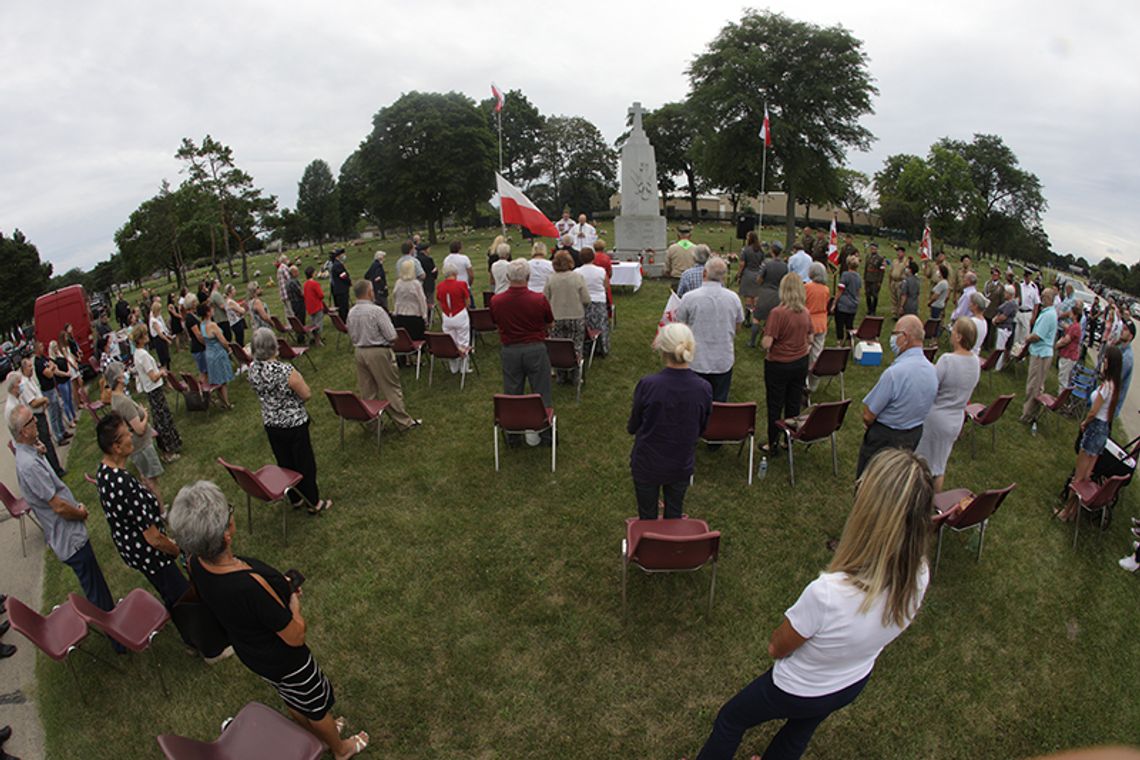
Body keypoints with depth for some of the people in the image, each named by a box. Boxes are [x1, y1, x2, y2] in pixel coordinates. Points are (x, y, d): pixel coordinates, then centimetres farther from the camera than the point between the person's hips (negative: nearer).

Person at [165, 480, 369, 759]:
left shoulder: (196, 565, -22)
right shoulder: (250, 585, -45)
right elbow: (295, 637, -30)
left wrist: (279, 586, -2)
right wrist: (293, 605, -12)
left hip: (248, 652, 7)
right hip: (284, 661, -6)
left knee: (294, 703, 35)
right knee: (317, 706, 25)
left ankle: (318, 736, 62)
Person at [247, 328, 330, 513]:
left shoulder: (252, 369, -9)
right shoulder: (286, 370, -29)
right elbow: (307, 395, -18)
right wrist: (297, 377, -2)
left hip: (270, 424, 6)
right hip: (294, 424, -6)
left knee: (284, 463, 22)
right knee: (305, 463, 12)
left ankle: (294, 498, 39)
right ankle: (313, 503, 26)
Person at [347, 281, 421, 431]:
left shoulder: (351, 313, 1)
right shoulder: (376, 311, -18)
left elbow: (352, 336, 11)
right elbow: (392, 336, -16)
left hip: (359, 352, 6)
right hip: (378, 352, -6)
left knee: (367, 391, 14)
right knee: (391, 389, 3)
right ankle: (403, 422, 12)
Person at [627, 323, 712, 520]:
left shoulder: (647, 385, -26)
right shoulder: (704, 388, -18)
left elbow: (632, 428, -10)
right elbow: (701, 429, -1)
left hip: (647, 465, -2)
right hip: (681, 466, 2)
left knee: (647, 518, 20)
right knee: (674, 517, 25)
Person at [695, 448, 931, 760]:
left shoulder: (827, 594, -46)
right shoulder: (920, 576, -28)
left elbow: (776, 648, -25)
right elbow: (871, 629, -6)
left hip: (800, 692, -5)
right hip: (854, 685, 5)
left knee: (729, 720, 26)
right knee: (799, 731, 37)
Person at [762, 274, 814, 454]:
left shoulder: (778, 313, -22)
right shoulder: (806, 313, -2)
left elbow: (766, 344, -23)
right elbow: (810, 339, 9)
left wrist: (763, 341, -2)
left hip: (778, 365, -5)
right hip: (801, 363, 5)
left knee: (775, 406, 8)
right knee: (794, 404, 16)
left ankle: (773, 444, 18)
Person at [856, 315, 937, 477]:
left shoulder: (894, 372, -31)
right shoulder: (932, 370, -5)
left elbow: (868, 416, -23)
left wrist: (869, 423, -1)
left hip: (885, 438, -7)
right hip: (915, 435, 7)